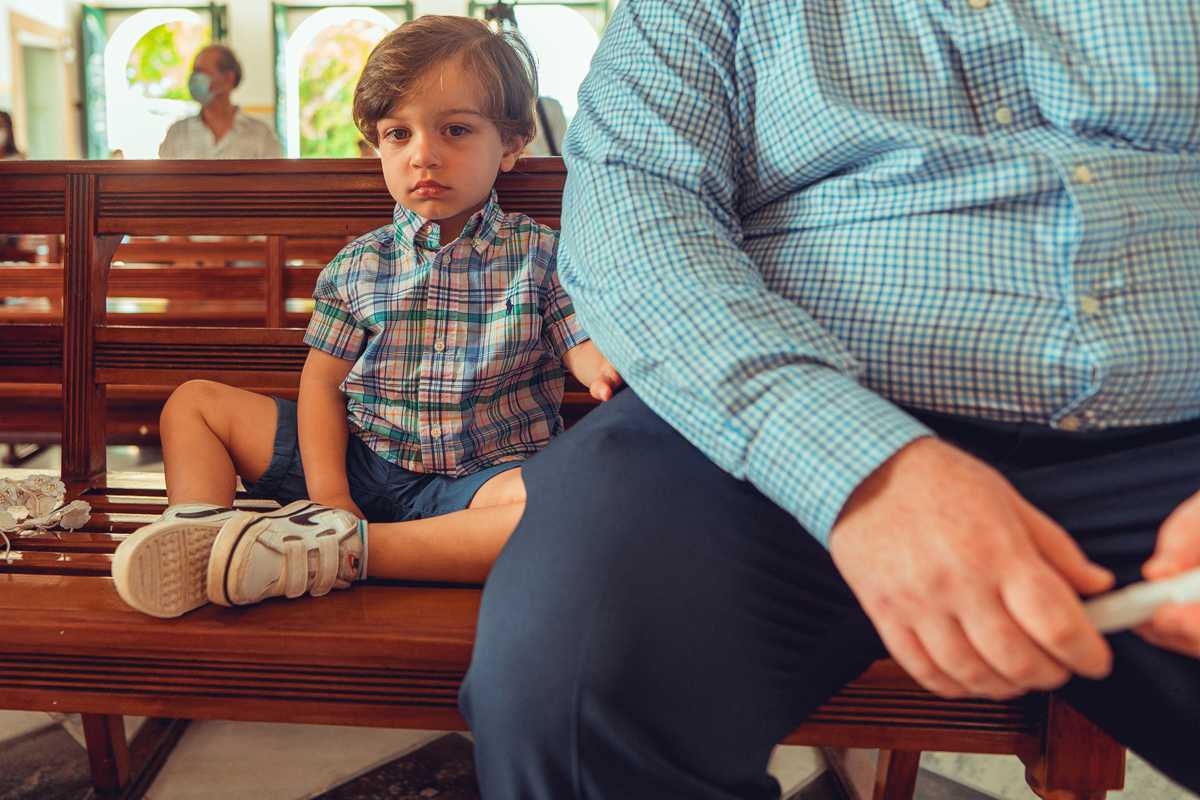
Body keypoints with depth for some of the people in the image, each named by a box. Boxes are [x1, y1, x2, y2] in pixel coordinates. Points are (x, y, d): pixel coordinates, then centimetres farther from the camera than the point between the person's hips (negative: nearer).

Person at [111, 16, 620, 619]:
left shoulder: (540, 254, 2)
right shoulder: (358, 265, 8)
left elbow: (588, 349, -6)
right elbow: (322, 381, 5)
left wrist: (609, 371, -34)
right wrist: (328, 492, -11)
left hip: (480, 477, -3)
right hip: (358, 463, 3)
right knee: (193, 401, 3)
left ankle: (345, 550, -37)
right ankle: (202, 529, -24)